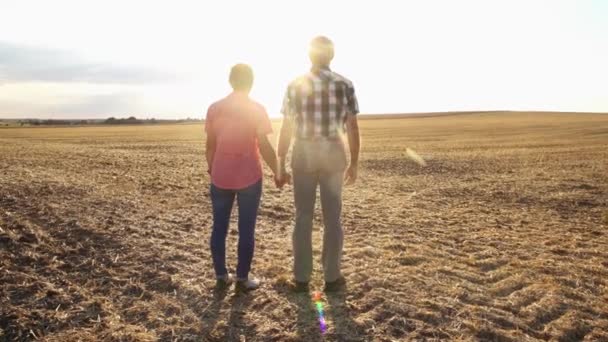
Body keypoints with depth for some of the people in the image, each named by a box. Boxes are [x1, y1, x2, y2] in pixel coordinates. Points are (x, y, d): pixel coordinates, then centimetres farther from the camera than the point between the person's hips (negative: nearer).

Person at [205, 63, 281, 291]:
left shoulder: (215, 108, 2)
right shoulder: (256, 109, -7)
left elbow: (210, 145, 5)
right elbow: (264, 146, -10)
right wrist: (277, 172, 2)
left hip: (221, 177, 3)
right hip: (249, 177, -3)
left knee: (219, 227, 12)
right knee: (246, 229, 6)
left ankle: (221, 275, 20)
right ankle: (242, 278, 13)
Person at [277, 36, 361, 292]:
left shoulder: (295, 85, -2)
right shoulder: (345, 85, -2)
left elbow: (286, 128, -3)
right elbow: (353, 128, -2)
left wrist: (280, 165, 3)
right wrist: (354, 164, 6)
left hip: (303, 154, 0)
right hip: (333, 154, 0)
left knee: (303, 217, 8)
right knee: (332, 217, 9)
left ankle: (302, 278, 15)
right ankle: (332, 277, 16)